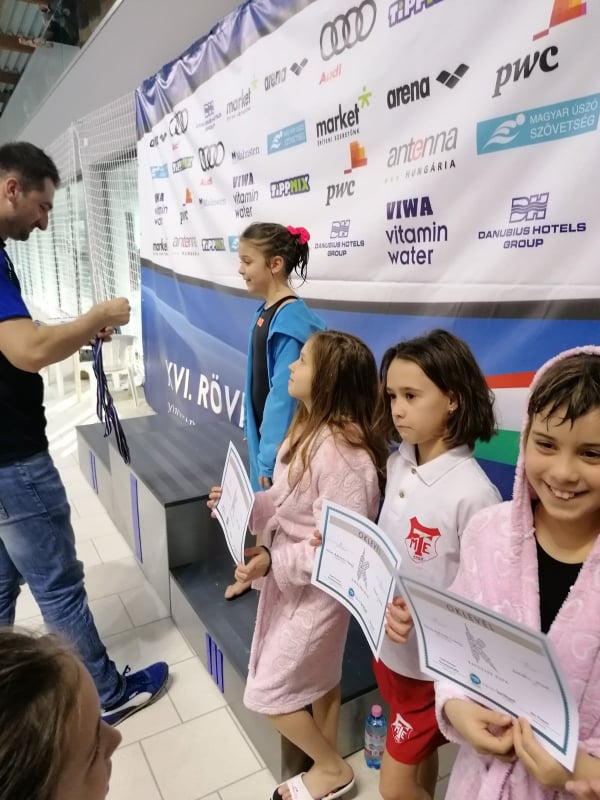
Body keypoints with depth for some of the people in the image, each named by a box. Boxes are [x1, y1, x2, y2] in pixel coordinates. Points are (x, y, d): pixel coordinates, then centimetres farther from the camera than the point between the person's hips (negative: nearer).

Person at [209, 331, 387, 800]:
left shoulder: (344, 454, -31)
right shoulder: (307, 430, 0)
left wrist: (273, 562, -27)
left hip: (317, 585, -9)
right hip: (293, 576, 9)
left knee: (266, 693, 8)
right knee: (319, 677, 25)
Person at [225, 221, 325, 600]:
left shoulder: (292, 319, -22)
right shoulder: (265, 311, 4)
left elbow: (285, 392, -22)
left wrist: (273, 454, -19)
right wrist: (259, 441, 14)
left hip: (283, 435, -8)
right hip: (263, 427, 8)